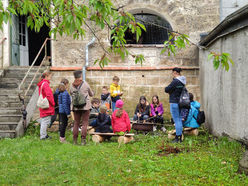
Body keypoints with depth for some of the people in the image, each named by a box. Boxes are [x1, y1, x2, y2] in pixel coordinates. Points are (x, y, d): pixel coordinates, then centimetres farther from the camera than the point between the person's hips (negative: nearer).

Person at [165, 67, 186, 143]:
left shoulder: (175, 81, -19)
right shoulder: (182, 81, 10)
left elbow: (166, 89, -15)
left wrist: (169, 91, 6)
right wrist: (171, 92, 4)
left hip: (174, 103, -9)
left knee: (177, 120, -5)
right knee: (179, 120, 13)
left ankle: (177, 138, -1)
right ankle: (180, 137, 19)